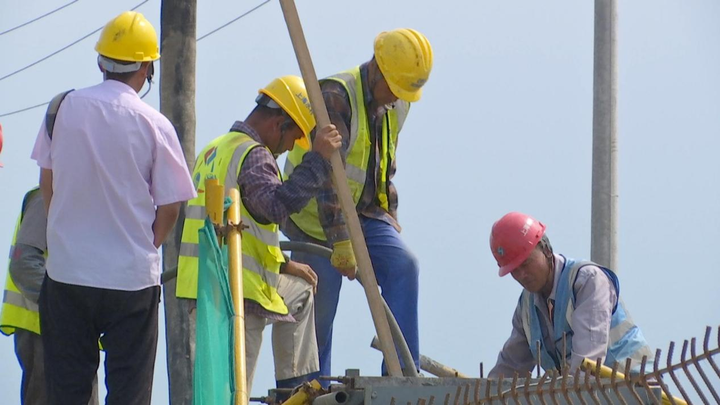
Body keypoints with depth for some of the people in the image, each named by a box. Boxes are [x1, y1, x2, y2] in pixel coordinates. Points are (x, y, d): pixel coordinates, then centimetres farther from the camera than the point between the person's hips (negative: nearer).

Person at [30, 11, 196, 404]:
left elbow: (46, 183, 10)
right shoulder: (154, 125, -9)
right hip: (133, 276, -2)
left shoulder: (64, 108, -2)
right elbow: (169, 207, -3)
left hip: (66, 270, 2)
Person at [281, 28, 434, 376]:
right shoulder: (336, 97, -22)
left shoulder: (396, 105, 4)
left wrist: (390, 217, 14)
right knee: (319, 310, -4)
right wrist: (340, 242, -32)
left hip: (365, 212, 6)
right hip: (319, 217, -6)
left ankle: (402, 371, -19)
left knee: (402, 265, -18)